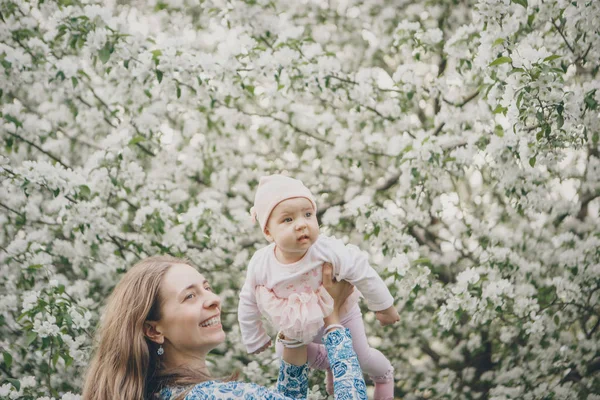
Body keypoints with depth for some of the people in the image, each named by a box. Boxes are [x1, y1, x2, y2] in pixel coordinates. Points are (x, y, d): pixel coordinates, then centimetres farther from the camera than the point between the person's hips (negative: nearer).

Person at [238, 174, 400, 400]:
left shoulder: (329, 251, -40)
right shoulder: (260, 265, -31)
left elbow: (363, 274, -24)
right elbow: (249, 304, -13)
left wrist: (384, 307, -11)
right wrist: (254, 340, 0)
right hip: (297, 327, 3)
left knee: (361, 357, 14)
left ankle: (384, 376, 52)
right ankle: (332, 367, 54)